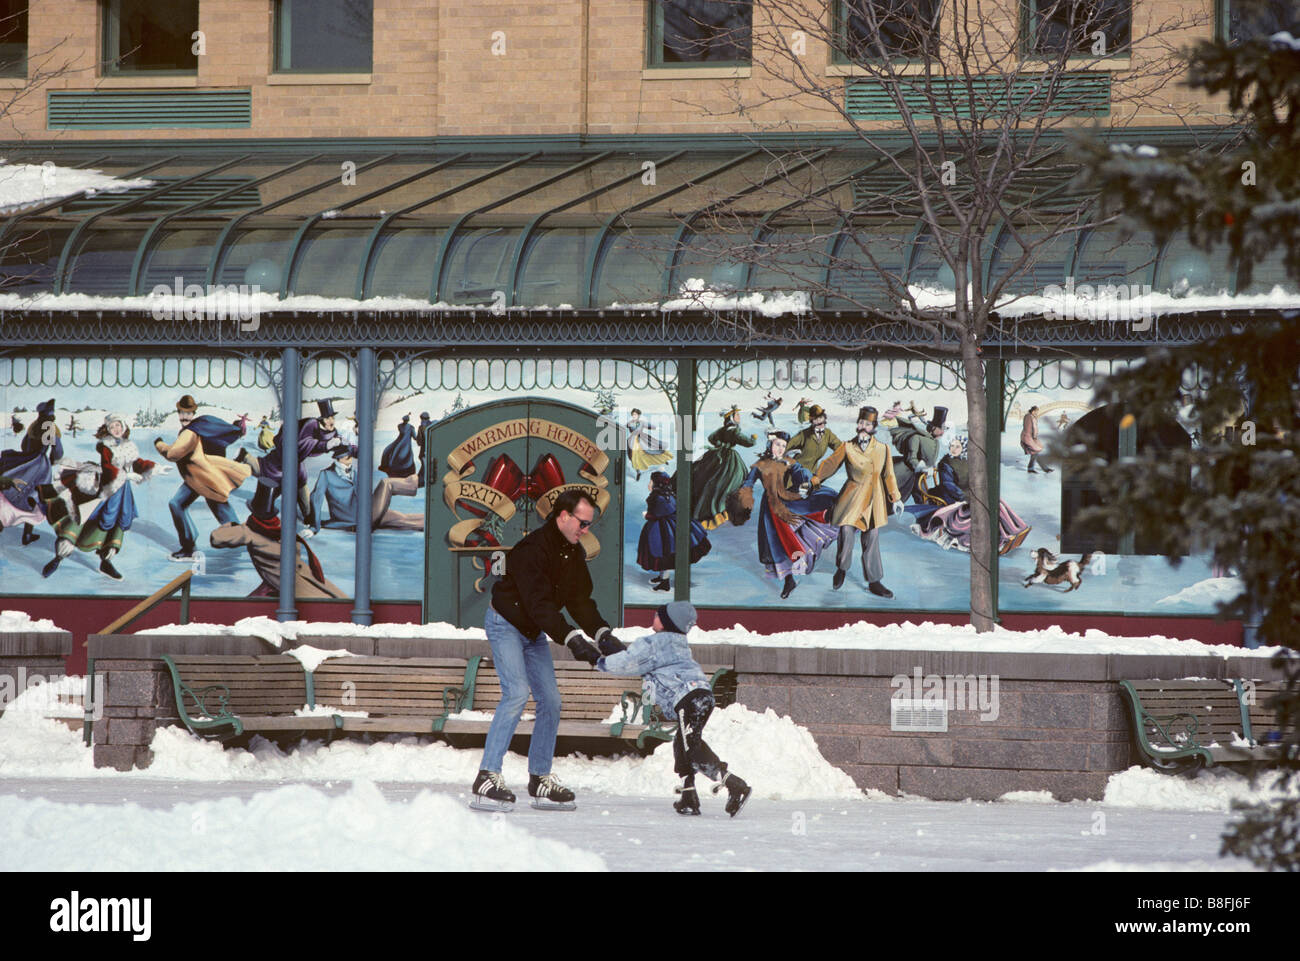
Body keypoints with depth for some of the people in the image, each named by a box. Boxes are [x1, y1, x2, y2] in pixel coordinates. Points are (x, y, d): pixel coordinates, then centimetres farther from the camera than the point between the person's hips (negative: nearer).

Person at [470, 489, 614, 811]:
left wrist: (603, 633, -11)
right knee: (517, 693, -23)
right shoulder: (533, 549, -27)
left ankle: (540, 779, 11)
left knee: (550, 700, 3)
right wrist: (572, 640, -42)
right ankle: (487, 778, -26)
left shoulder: (574, 554, 2)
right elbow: (539, 604, -34)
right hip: (505, 624, -9)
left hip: (534, 632, 9)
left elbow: (580, 601, 5)